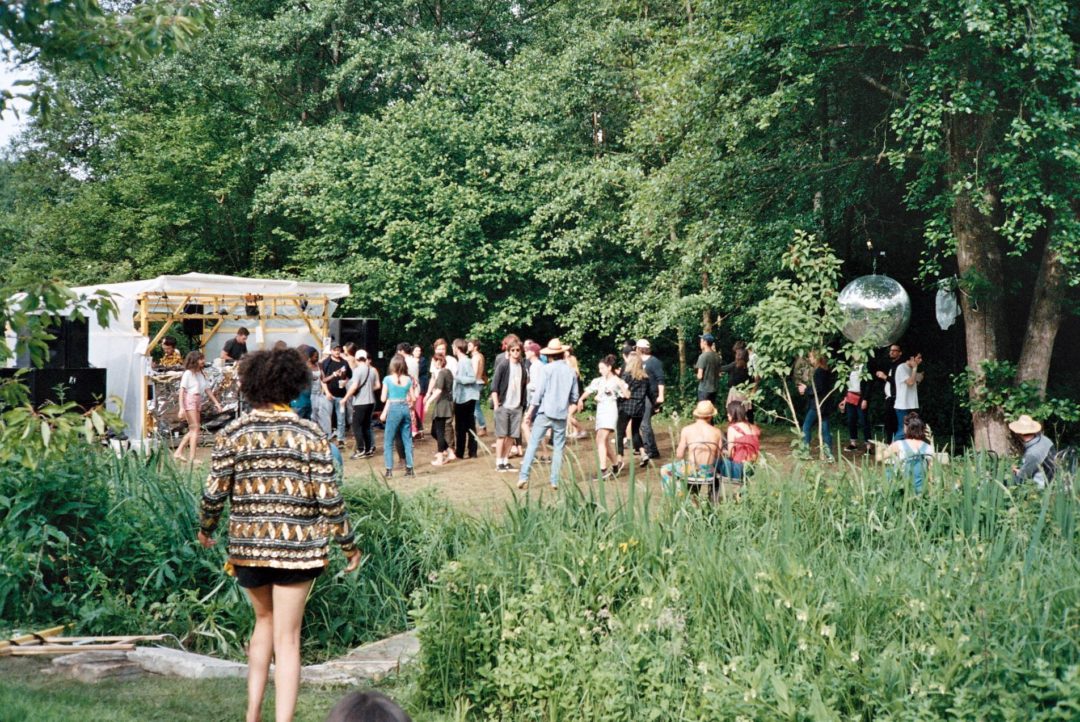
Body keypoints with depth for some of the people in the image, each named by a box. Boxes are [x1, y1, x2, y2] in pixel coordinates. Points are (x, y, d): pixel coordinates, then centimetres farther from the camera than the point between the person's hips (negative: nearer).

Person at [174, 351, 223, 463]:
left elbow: (208, 389, 18)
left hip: (198, 402, 8)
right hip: (189, 401, -8)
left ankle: (178, 452, 16)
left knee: (192, 430, 9)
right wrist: (181, 408, -18)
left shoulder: (201, 374, 14)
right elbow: (182, 391, -11)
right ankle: (192, 458, -10)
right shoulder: (188, 373, -7)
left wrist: (216, 402, 13)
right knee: (195, 428, -11)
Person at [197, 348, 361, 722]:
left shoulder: (233, 433, -2)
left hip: (247, 546, 2)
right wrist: (348, 544, 5)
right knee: (287, 638, 5)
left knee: (264, 621, 23)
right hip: (298, 548, -2)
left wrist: (205, 528, 18)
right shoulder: (310, 434, -6)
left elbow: (214, 492, -1)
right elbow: (328, 498, -7)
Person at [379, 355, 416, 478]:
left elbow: (383, 399, -4)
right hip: (405, 408, 3)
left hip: (394, 409, -3)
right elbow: (413, 398, 6)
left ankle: (389, 470, -1)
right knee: (407, 440, 12)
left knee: (388, 441, 5)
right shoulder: (408, 379, 3)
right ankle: (409, 468, 13)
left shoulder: (388, 379, -5)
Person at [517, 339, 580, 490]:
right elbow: (574, 397, 7)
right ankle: (555, 481, 7)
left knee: (533, 444, 0)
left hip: (545, 412, -3)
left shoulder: (548, 368, -5)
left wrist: (530, 411, -1)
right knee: (558, 447, 9)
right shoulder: (570, 371, 4)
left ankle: (524, 476, -7)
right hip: (561, 414, 3)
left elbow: (540, 391, -7)